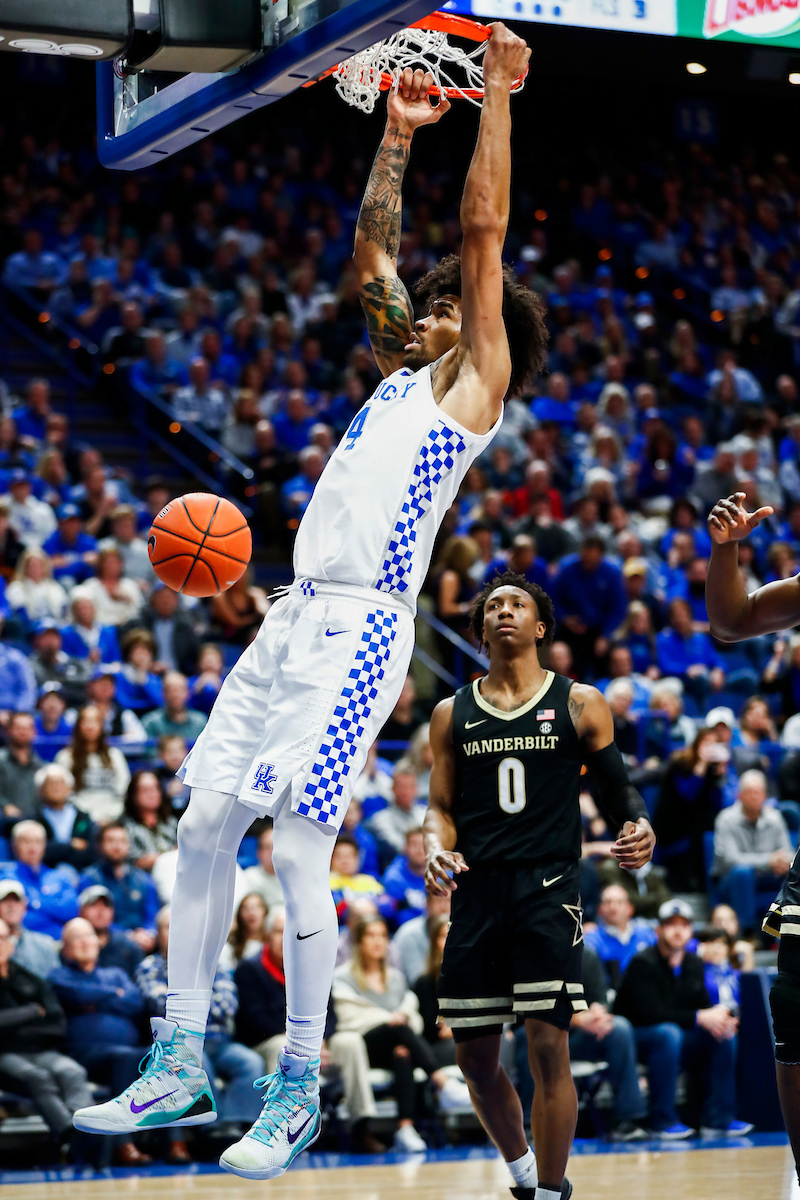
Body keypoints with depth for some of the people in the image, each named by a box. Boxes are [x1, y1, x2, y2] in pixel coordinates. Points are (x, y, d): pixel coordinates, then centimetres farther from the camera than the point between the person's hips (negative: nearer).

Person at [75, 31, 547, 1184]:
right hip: (295, 615, 8)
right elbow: (373, 248, 30)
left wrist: (498, 96, 3)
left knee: (299, 843, -13)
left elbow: (484, 230, 0)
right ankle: (182, 1060, 11)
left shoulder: (476, 381, 4)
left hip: (362, 626, -8)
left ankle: (299, 1088, -4)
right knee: (205, 826, 4)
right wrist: (400, 132, 30)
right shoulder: (402, 372, 24)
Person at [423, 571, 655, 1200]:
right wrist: (438, 849, -8)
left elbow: (616, 787, 8)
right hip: (477, 890, 3)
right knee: (474, 1055, 6)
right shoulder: (453, 714, 13)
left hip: (548, 888, -3)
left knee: (549, 1046, -10)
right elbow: (441, 806, 14)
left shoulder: (580, 704, 7)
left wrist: (638, 826, -14)